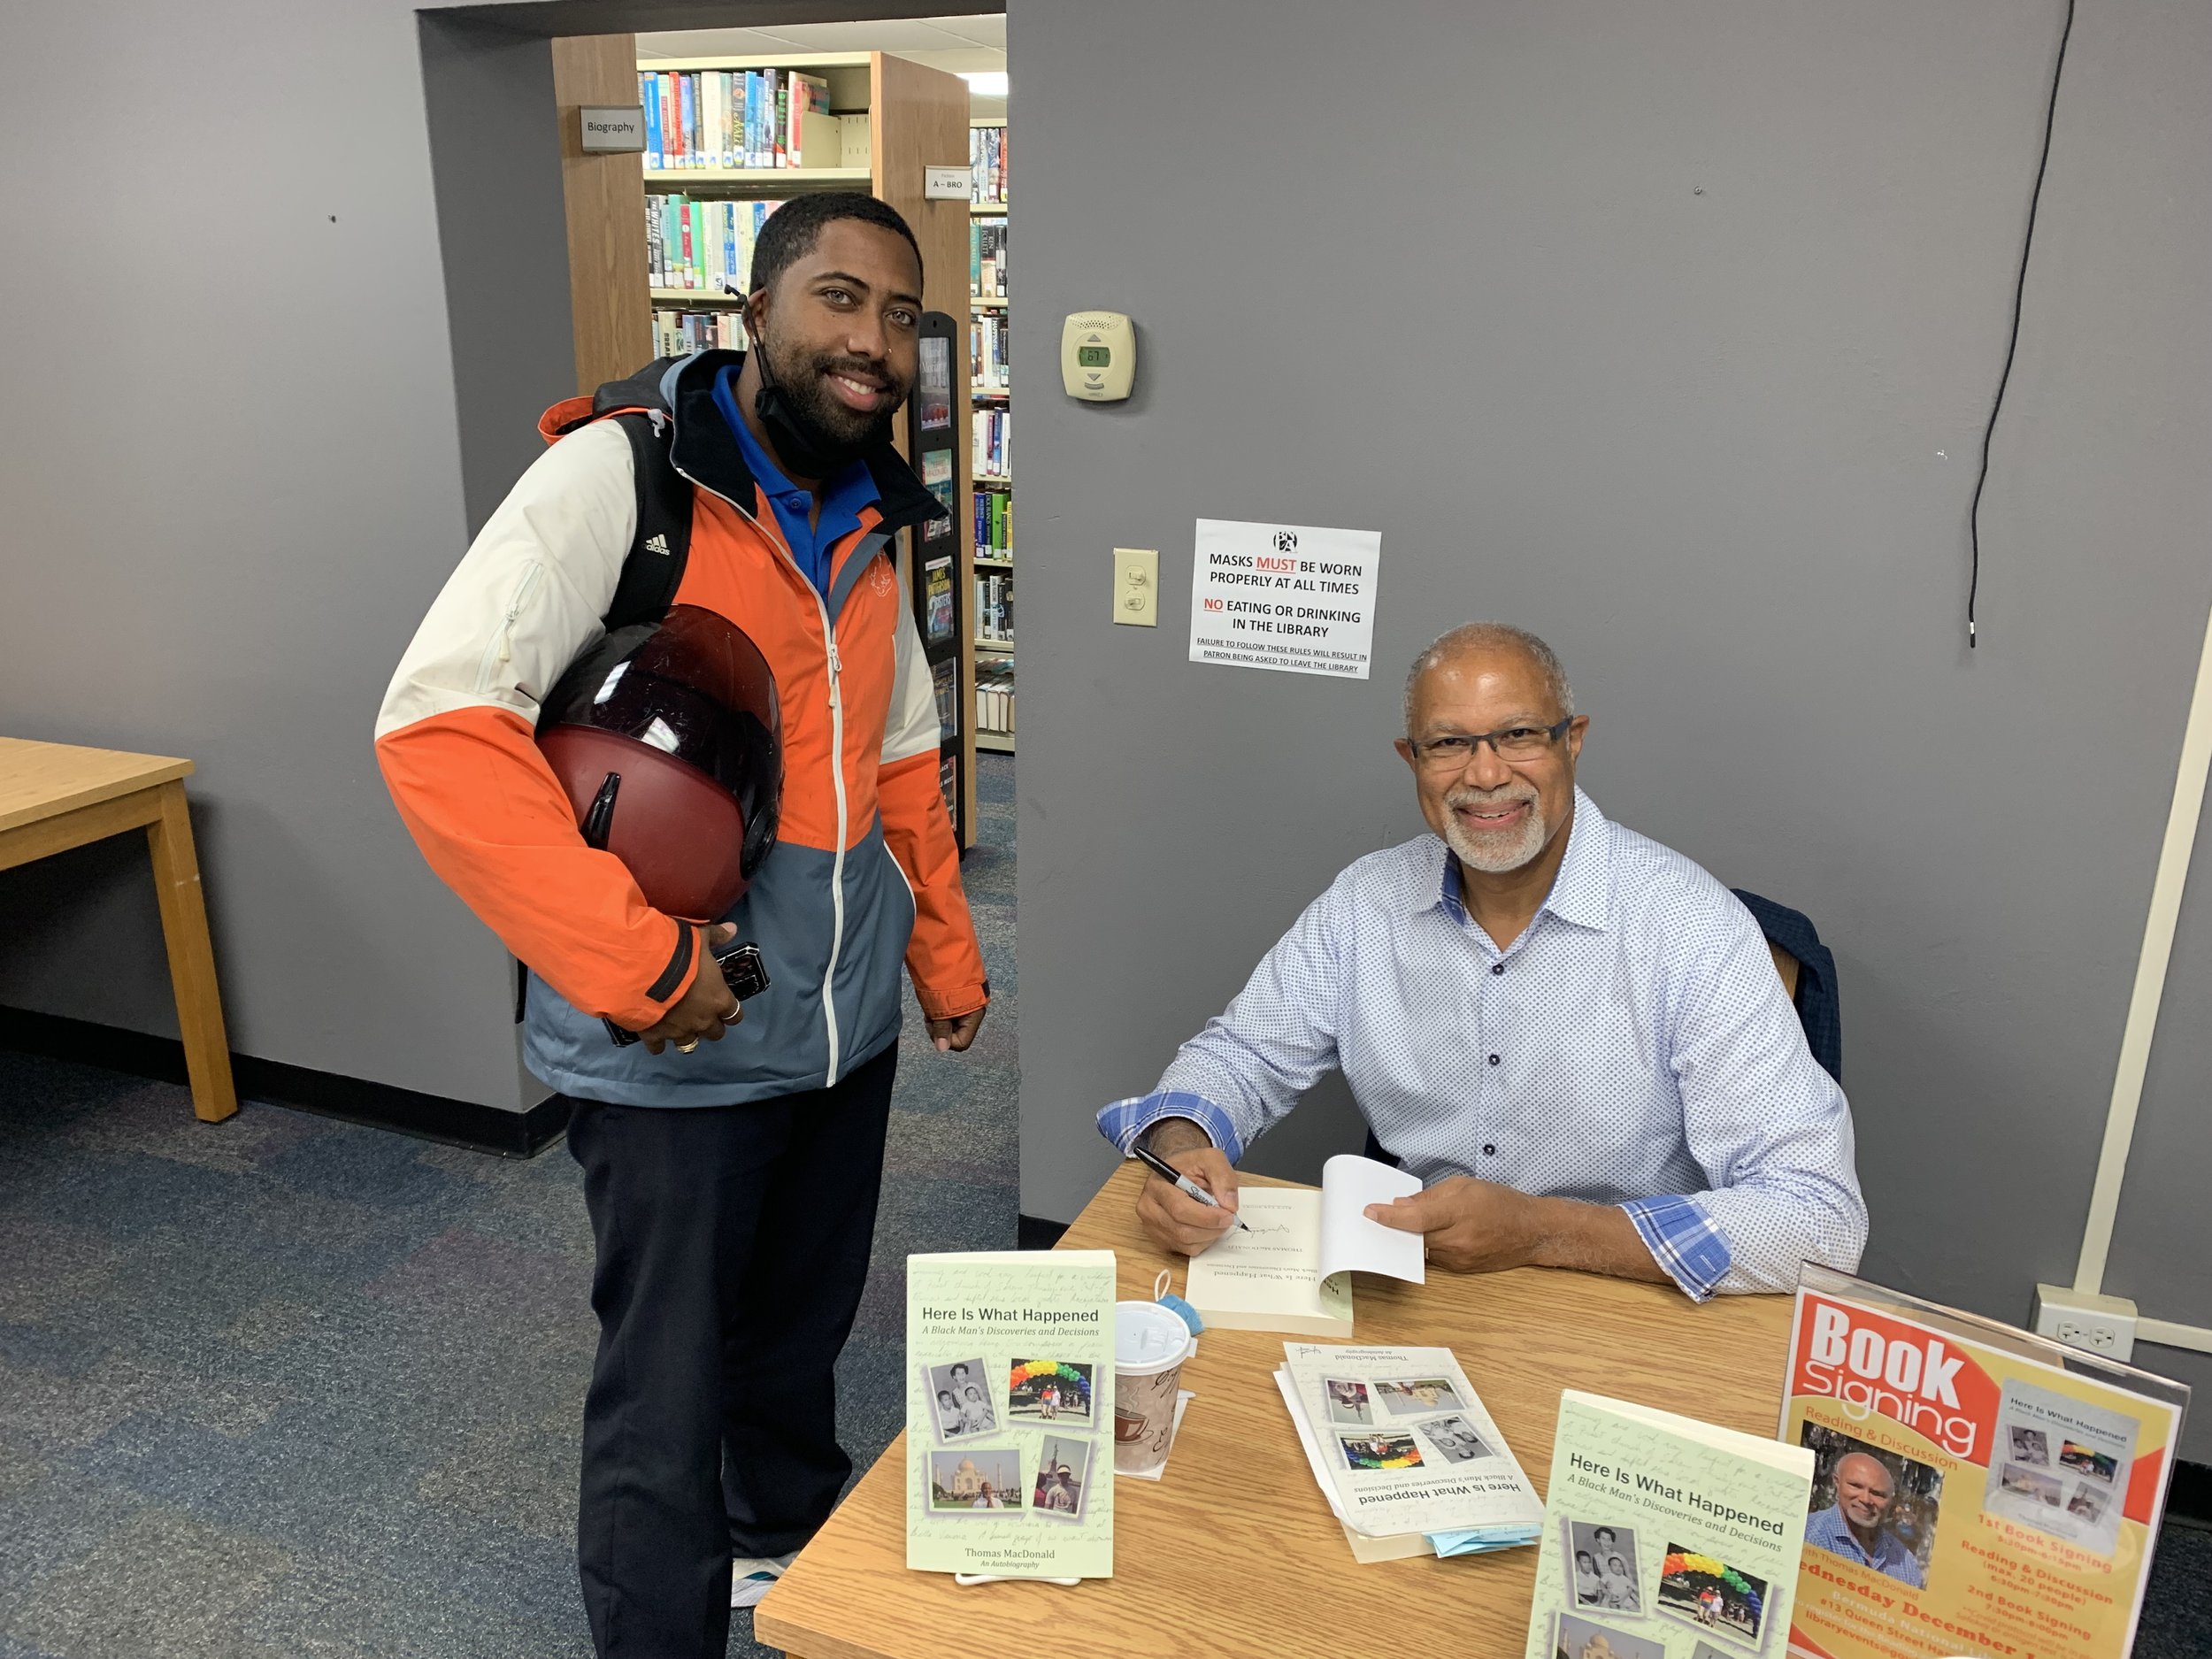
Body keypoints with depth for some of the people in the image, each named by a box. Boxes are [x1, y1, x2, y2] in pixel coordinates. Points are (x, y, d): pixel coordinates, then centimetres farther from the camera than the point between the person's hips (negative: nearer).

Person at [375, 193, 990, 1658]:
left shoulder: (869, 518, 7)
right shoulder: (620, 470, -15)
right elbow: (439, 724, -24)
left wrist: (948, 952, 18)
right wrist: (631, 958, -26)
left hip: (847, 1022, 7)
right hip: (674, 1049, -7)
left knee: (804, 1328, 24)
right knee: (668, 1394, 7)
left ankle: (794, 1538, 50)